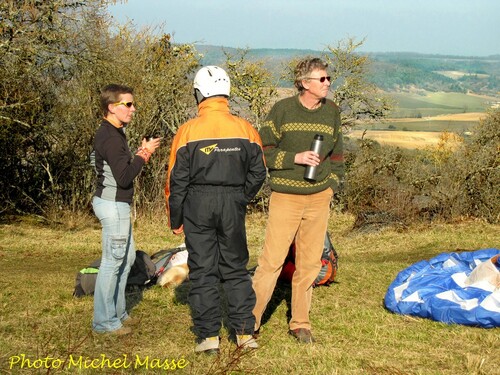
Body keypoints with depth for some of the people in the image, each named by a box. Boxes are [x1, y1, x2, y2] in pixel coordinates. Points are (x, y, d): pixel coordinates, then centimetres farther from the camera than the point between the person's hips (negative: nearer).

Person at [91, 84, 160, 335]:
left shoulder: (113, 133, 14)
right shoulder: (110, 137, -19)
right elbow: (124, 177, -23)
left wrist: (139, 154, 5)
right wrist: (144, 155, -13)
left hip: (117, 204, 11)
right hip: (113, 204, -11)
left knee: (126, 257, 18)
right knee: (112, 261, -6)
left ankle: (117, 312, 27)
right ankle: (104, 321, 0)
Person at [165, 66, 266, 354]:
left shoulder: (188, 131, -8)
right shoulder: (246, 129, -1)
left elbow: (177, 180, -5)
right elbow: (258, 173, 5)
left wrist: (175, 219, 5)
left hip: (197, 204, -2)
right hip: (233, 205, 2)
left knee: (203, 271, 6)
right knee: (236, 269, 13)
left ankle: (208, 335, 6)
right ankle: (244, 332, 12)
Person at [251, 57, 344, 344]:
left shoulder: (332, 111, 7)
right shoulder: (283, 109, -6)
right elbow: (262, 150, -6)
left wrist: (332, 185, 8)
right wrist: (295, 158, -16)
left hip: (319, 198, 4)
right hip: (285, 198, -4)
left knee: (310, 263, 7)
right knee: (272, 261, -5)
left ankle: (300, 323, 18)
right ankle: (251, 320, 7)